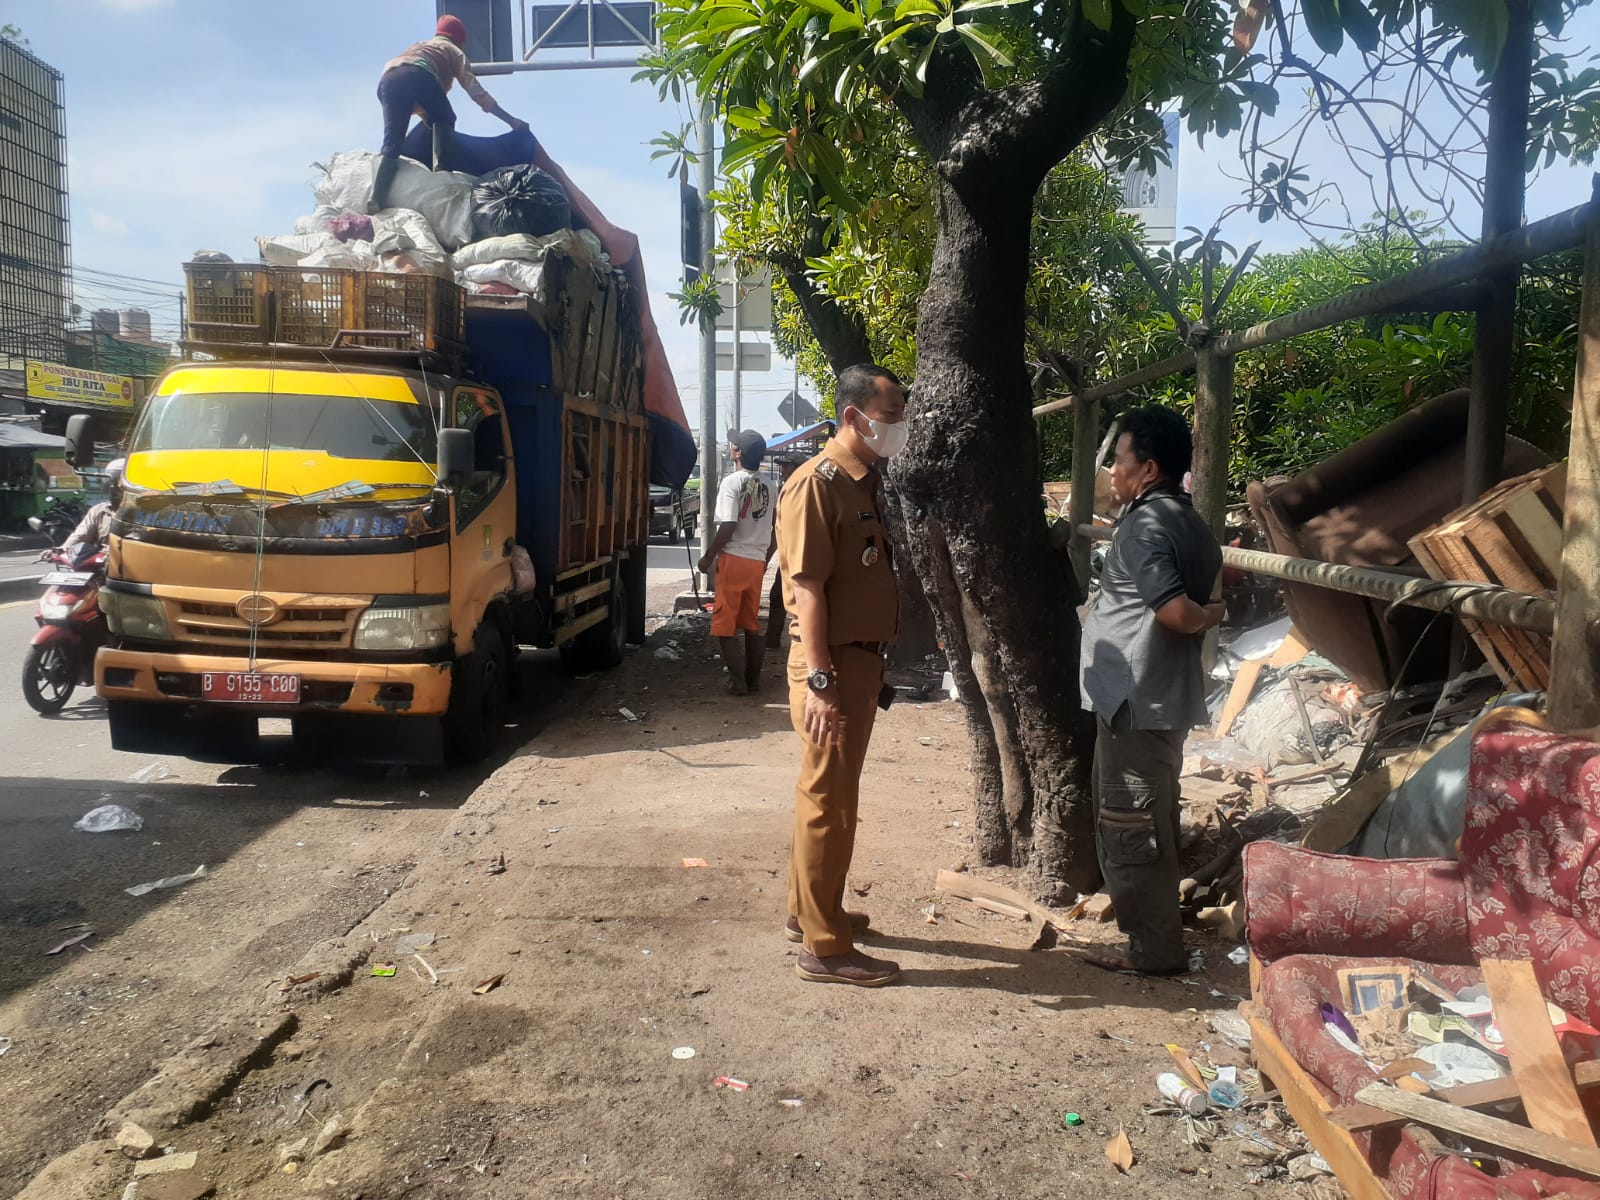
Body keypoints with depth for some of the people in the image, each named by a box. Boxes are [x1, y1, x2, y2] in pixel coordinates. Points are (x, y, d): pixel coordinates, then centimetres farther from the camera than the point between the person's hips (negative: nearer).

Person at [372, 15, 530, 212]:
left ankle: (376, 199, -14)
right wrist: (511, 121, 21)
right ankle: (440, 168, -3)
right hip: (417, 76, -4)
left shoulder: (418, 45, 45)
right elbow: (477, 92, 20)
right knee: (444, 120, 20)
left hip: (388, 80, 4)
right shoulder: (454, 51, 30)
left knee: (392, 141, 3)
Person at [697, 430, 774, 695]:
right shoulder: (767, 488, 10)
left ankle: (737, 681, -1)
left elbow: (727, 527, -17)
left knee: (725, 624, 1)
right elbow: (774, 533, 10)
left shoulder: (732, 482, -9)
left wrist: (708, 558, -8)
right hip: (756, 561, 6)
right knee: (752, 624, 15)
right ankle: (753, 678, 17)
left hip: (733, 558, -6)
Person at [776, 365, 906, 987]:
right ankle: (824, 947, 7)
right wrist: (818, 682, -25)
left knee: (832, 793, 18)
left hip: (863, 659, 9)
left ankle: (809, 910, 33)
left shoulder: (868, 481, 13)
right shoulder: (815, 485, -15)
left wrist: (871, 666, 18)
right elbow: (806, 589, -21)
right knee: (829, 802, -2)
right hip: (833, 663, -9)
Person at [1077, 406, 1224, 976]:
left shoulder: (1144, 526, -19)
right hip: (1164, 695, 10)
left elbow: (1177, 613, -27)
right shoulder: (1189, 522, 11)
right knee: (1153, 821, 19)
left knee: (1128, 826, 0)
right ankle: (1157, 932, 32)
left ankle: (1154, 948, 9)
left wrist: (1207, 616, -9)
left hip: (1136, 699, -10)